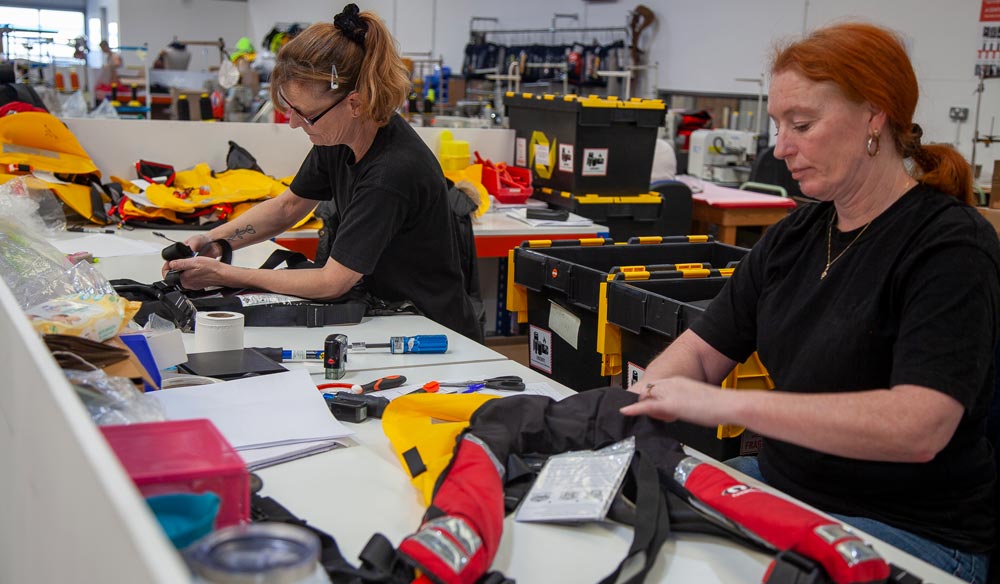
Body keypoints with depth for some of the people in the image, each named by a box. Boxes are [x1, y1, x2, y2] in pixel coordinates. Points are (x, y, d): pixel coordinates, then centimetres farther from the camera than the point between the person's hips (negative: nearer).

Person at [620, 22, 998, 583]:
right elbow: (701, 348, 10)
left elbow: (918, 427, -29)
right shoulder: (793, 237, 7)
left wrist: (726, 404, -32)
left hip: (911, 533, -7)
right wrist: (633, 405, -12)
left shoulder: (951, 244, -16)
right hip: (782, 481, 7)